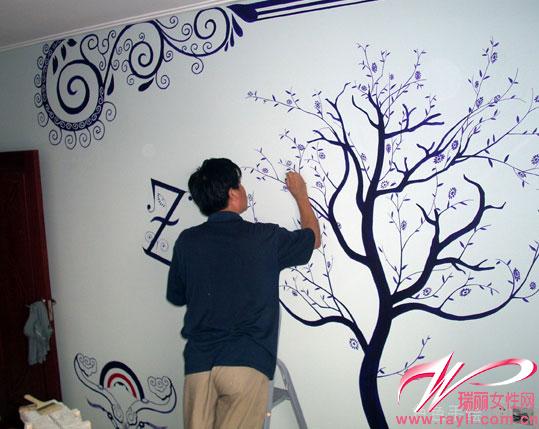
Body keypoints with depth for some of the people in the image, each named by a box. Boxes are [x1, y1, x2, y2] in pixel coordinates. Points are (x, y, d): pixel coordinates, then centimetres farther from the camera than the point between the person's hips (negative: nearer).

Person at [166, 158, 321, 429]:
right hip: (246, 364, -3)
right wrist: (301, 195, 27)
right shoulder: (265, 238, -7)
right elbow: (313, 237, 14)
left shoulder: (186, 241, 0)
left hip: (198, 364, 3)